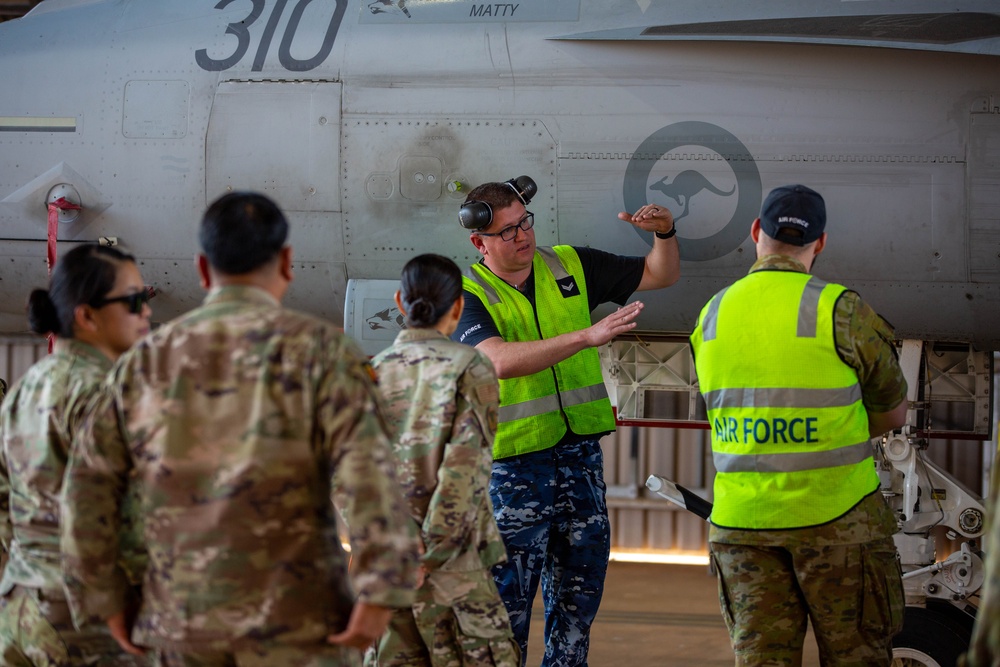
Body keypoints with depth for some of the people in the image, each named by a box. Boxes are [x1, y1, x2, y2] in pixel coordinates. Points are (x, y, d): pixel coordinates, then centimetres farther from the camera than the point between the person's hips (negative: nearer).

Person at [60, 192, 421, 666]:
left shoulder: (145, 362, 8)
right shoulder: (317, 347, -5)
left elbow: (87, 490, 7)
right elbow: (366, 472, -17)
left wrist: (106, 603, 13)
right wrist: (380, 594, -18)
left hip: (183, 616, 4)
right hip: (293, 612, -4)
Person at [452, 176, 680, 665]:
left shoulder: (572, 267, 7)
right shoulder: (469, 298, -8)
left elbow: (661, 275, 16)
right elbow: (501, 362, -28)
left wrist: (665, 234, -7)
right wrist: (588, 336, -36)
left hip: (581, 455, 5)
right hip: (513, 464, -5)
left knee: (579, 595, 11)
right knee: (509, 599, -2)